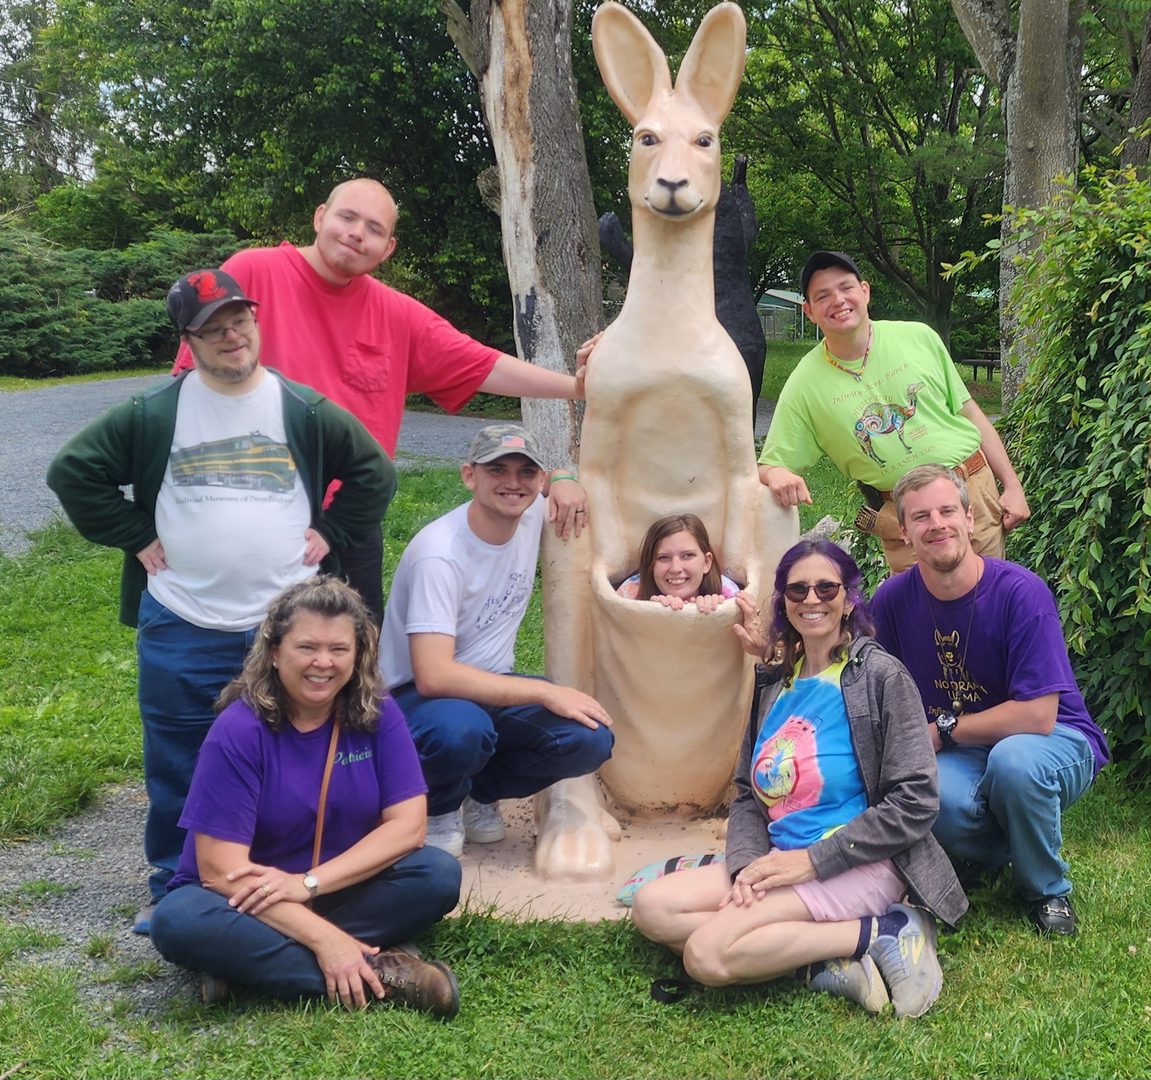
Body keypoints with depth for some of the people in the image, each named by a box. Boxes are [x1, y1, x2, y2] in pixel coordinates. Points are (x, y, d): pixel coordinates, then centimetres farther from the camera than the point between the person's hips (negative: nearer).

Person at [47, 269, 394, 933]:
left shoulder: (307, 412, 2)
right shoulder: (153, 415, 0)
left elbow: (375, 475, 12)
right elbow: (75, 473, 6)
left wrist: (330, 533, 3)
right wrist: (135, 537, 1)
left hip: (288, 626, 0)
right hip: (181, 630, 0)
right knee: (177, 772, 8)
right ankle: (173, 890, 22)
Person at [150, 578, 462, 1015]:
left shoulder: (377, 715, -8)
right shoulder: (239, 731, -18)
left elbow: (407, 825, -11)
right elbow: (221, 868, -22)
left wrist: (308, 883, -23)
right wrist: (324, 938, -30)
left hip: (339, 892, 3)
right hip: (251, 903, -3)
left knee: (439, 874, -22)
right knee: (178, 921, -34)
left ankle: (250, 963, -22)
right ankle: (378, 974, -31)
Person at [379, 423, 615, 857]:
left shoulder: (532, 514, -4)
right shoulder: (439, 554, -24)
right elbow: (433, 676, -32)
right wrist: (545, 692, -29)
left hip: (492, 686, 6)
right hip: (418, 696, -6)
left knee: (592, 739, -20)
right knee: (460, 731, -41)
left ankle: (481, 790, 8)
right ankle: (439, 806, -3)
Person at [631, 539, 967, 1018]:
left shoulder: (881, 676, -6)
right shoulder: (774, 686, 13)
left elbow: (914, 803, -12)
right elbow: (747, 794, 14)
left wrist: (813, 860, -16)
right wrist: (747, 862, -8)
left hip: (862, 866, -7)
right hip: (781, 862, 8)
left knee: (708, 953, -25)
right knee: (652, 907, -12)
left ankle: (877, 934, -12)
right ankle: (831, 955, -16)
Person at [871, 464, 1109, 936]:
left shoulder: (1020, 592, -21)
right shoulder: (892, 599, -8)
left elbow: (1037, 716, -22)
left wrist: (941, 732, -15)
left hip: (1055, 743, -2)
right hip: (962, 759, 3)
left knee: (1014, 758, -38)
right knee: (930, 793, -32)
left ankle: (1047, 889, -6)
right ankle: (990, 850, 7)